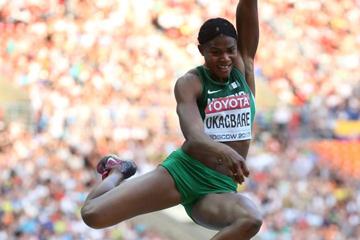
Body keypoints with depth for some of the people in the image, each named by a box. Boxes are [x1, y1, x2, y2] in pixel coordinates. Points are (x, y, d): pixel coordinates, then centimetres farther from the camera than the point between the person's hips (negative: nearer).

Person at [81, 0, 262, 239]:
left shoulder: (243, 67, 5)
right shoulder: (190, 83, -8)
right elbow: (195, 137, -27)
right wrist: (224, 152, -48)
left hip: (220, 188, 2)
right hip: (183, 171, -2)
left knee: (251, 220, -36)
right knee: (93, 213, -14)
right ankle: (118, 171, 23)